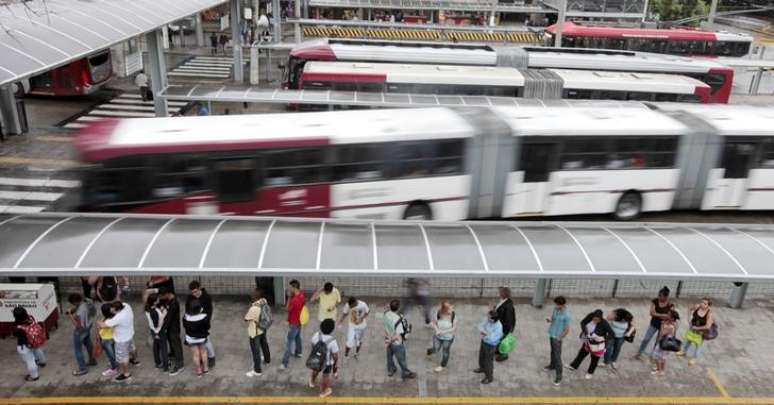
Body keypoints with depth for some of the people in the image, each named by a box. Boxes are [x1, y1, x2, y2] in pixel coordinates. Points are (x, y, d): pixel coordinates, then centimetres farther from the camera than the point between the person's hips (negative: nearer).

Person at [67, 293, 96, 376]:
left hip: (80, 331, -9)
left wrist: (70, 315, -29)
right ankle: (92, 360, 47)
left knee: (77, 350, 10)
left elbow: (78, 325, -31)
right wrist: (72, 310, -8)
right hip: (87, 327, 9)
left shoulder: (79, 313, -39)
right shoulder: (85, 303, -14)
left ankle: (82, 368, 24)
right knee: (88, 343, 28)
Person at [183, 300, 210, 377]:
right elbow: (207, 327, -15)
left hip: (191, 338, 0)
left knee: (195, 355, 17)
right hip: (202, 338, 0)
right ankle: (205, 368, 36)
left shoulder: (186, 318, -26)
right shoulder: (204, 317, -29)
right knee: (203, 352, 24)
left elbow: (184, 326, -9)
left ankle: (199, 371, 31)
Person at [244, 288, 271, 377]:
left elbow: (246, 319, -20)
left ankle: (257, 371, 19)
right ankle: (267, 359, 53)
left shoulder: (254, 308, -37)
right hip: (263, 328, 8)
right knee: (264, 344, 30)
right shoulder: (264, 301, -14)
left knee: (255, 350, 7)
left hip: (255, 332, -8)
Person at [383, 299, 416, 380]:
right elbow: (397, 336, -33)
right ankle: (405, 373, 39)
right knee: (401, 359, 18)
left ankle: (390, 370, 51)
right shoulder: (398, 320, -37)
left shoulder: (387, 313, -16)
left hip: (388, 339, 7)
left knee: (389, 355, 29)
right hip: (397, 343, -6)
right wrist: (390, 341, -20)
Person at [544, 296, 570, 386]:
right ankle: (553, 365, 46)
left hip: (557, 337, -7)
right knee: (553, 351, 26)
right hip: (551, 334, 7)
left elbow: (567, 330, -19)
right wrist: (549, 320, -11)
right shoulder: (555, 309, -5)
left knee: (557, 356, -2)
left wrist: (559, 338, -13)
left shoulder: (566, 315, -26)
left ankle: (558, 376, 5)